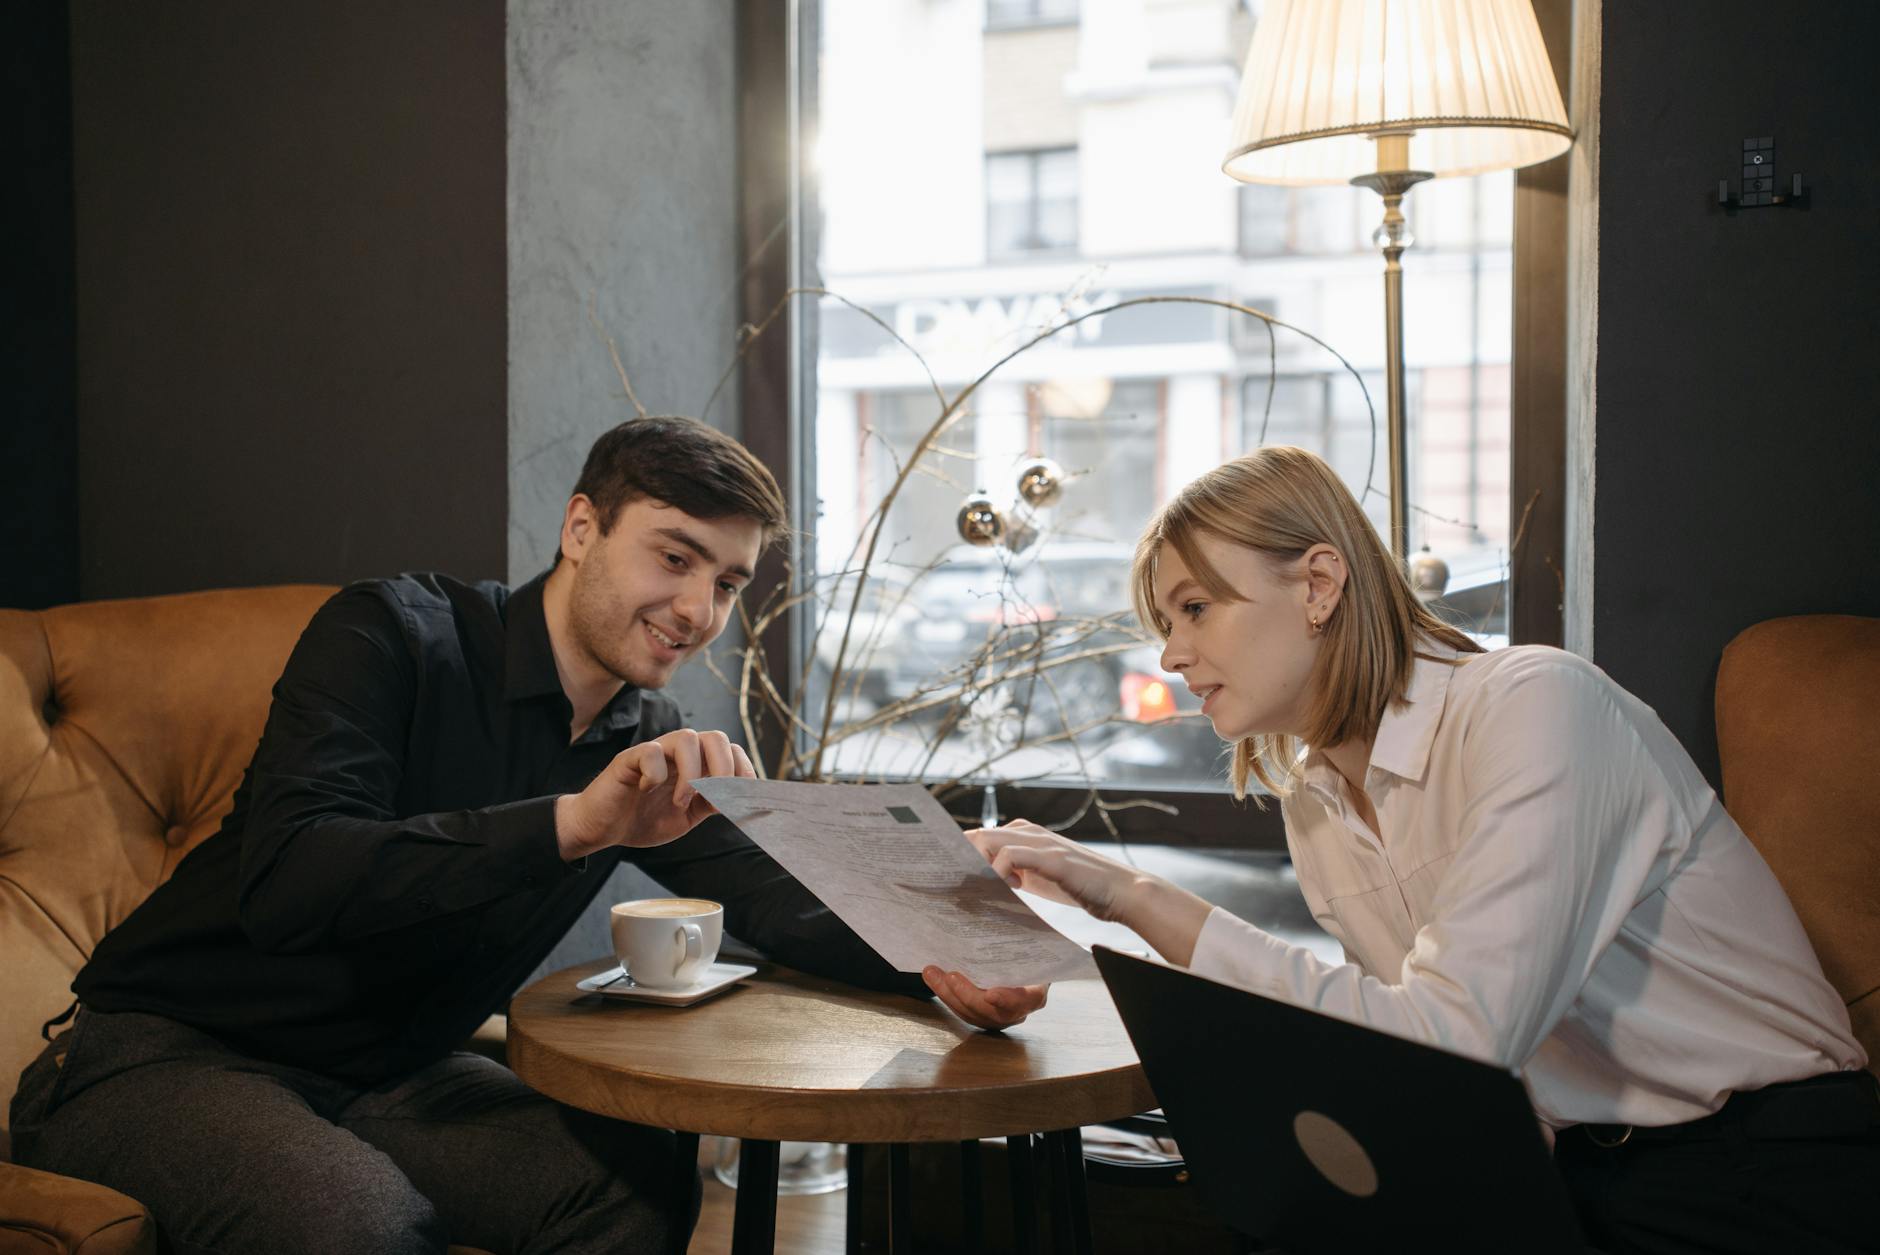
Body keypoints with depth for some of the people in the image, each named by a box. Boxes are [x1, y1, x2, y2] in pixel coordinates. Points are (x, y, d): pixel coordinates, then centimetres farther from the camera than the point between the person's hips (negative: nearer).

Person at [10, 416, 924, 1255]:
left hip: (386, 1078, 5)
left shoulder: (648, 745, 1)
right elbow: (284, 884, -32)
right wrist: (572, 822, -41)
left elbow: (786, 901, -4)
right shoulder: (393, 635, -17)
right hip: (167, 1054, -5)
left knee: (640, 1181, -18)